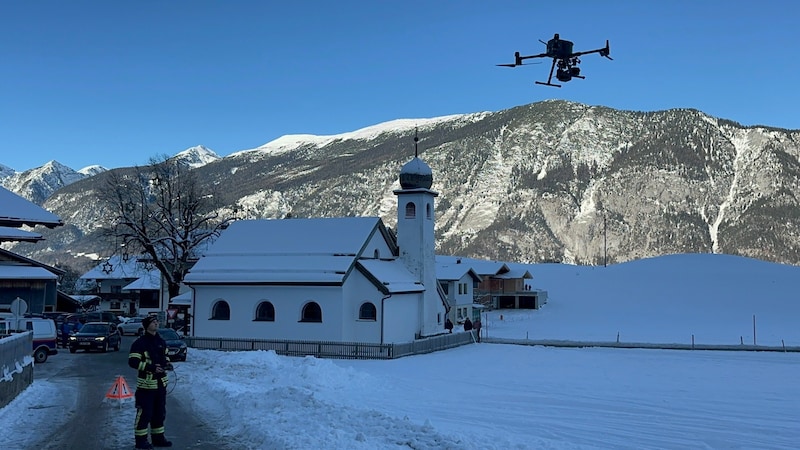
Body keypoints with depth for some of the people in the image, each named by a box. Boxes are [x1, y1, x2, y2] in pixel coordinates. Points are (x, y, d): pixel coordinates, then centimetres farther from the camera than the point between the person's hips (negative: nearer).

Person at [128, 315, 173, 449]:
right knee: (144, 413, -3)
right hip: (146, 383, -7)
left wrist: (167, 364, 3)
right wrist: (151, 367, -24)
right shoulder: (139, 343, -12)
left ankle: (158, 438, 25)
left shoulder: (161, 341, 11)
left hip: (161, 382, 7)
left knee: (160, 412, 14)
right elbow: (132, 362, -17)